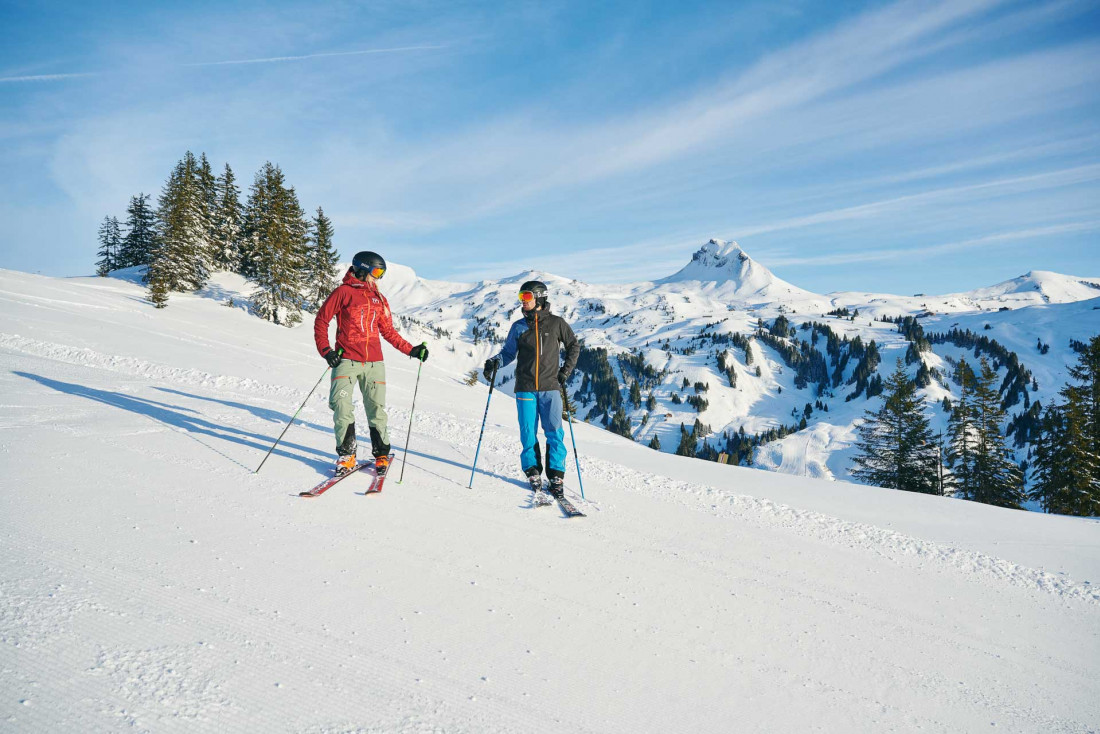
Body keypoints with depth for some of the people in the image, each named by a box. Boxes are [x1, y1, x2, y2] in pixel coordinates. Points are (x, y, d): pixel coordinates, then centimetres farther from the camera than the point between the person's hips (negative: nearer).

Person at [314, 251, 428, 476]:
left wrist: (411, 350, 12)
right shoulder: (343, 292, 3)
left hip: (374, 362, 4)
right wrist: (326, 351, -9)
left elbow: (389, 332, 21)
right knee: (341, 406, -15)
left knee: (376, 409, 2)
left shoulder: (379, 299, 17)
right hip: (346, 360, -3)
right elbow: (321, 320, 2)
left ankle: (381, 455, 16)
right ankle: (347, 455, -2)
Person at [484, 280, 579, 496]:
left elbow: (574, 346, 14)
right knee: (528, 432, 0)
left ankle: (556, 475, 4)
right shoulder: (519, 326, 8)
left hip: (550, 387, -1)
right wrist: (495, 362, -9)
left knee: (554, 432, -5)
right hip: (525, 388, 2)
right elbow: (509, 352, 11)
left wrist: (566, 370, 5)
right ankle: (533, 471, 14)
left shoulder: (556, 323, 4)